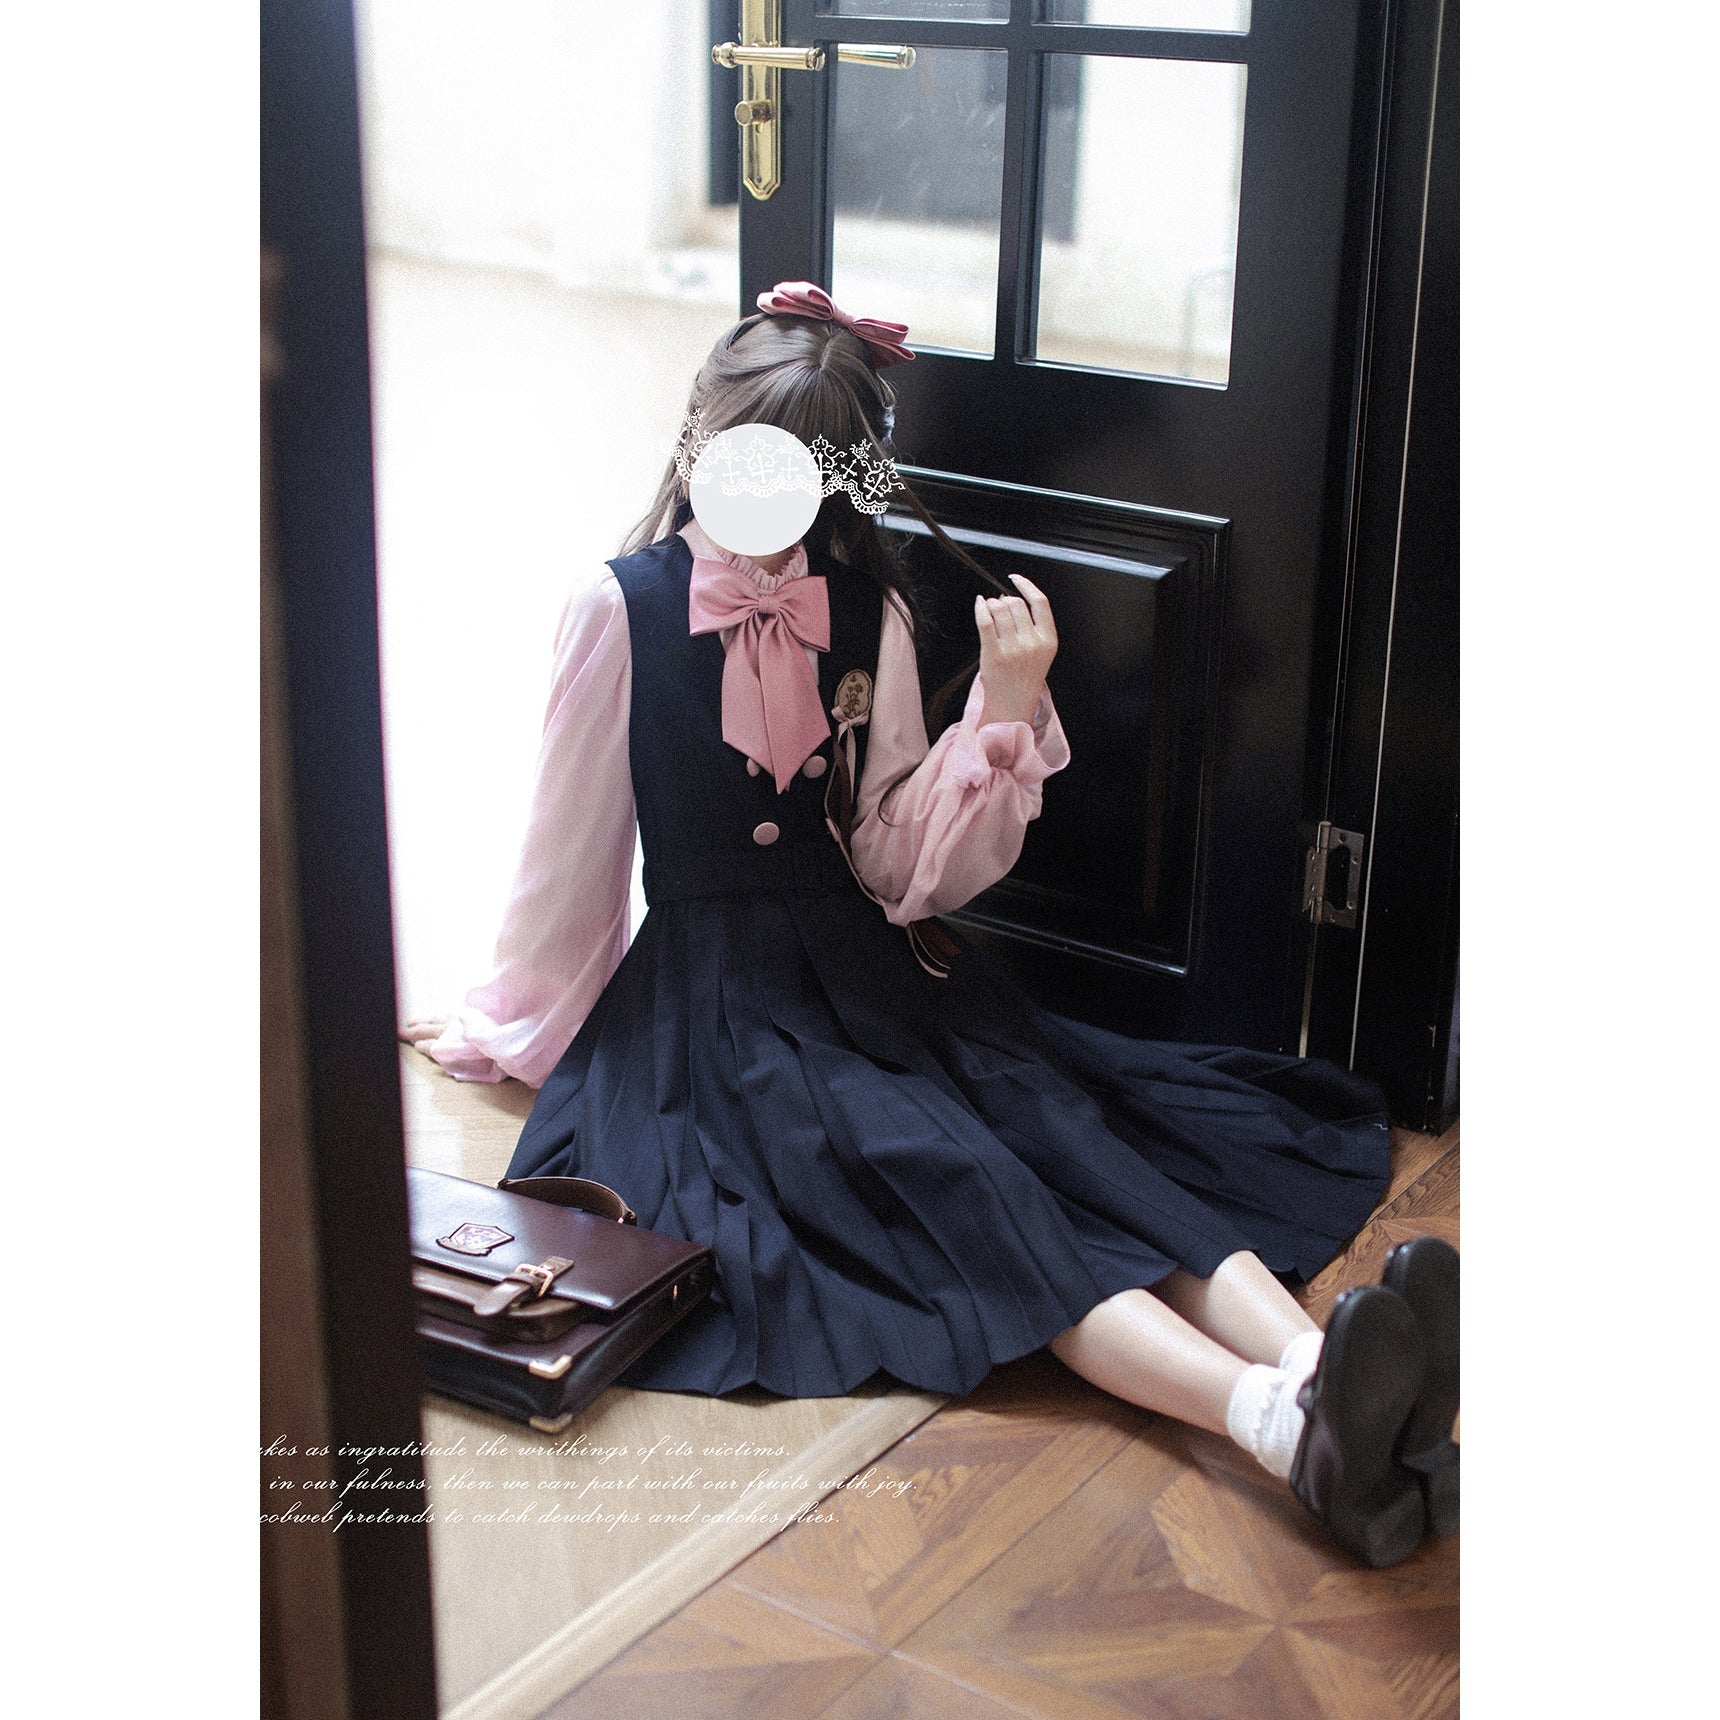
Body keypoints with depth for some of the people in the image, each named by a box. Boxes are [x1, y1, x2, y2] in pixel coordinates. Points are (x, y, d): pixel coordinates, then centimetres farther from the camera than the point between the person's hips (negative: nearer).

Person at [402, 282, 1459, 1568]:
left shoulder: (872, 614, 5)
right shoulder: (629, 608, -5)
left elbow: (894, 862, 1)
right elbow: (570, 849, 6)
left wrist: (1004, 711, -11)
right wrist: (507, 1026, 16)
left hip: (865, 965, 5)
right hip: (711, 992, -4)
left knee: (1079, 1129, -25)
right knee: (938, 1174, -30)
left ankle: (1317, 1361, -48)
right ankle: (1278, 1420, -52)